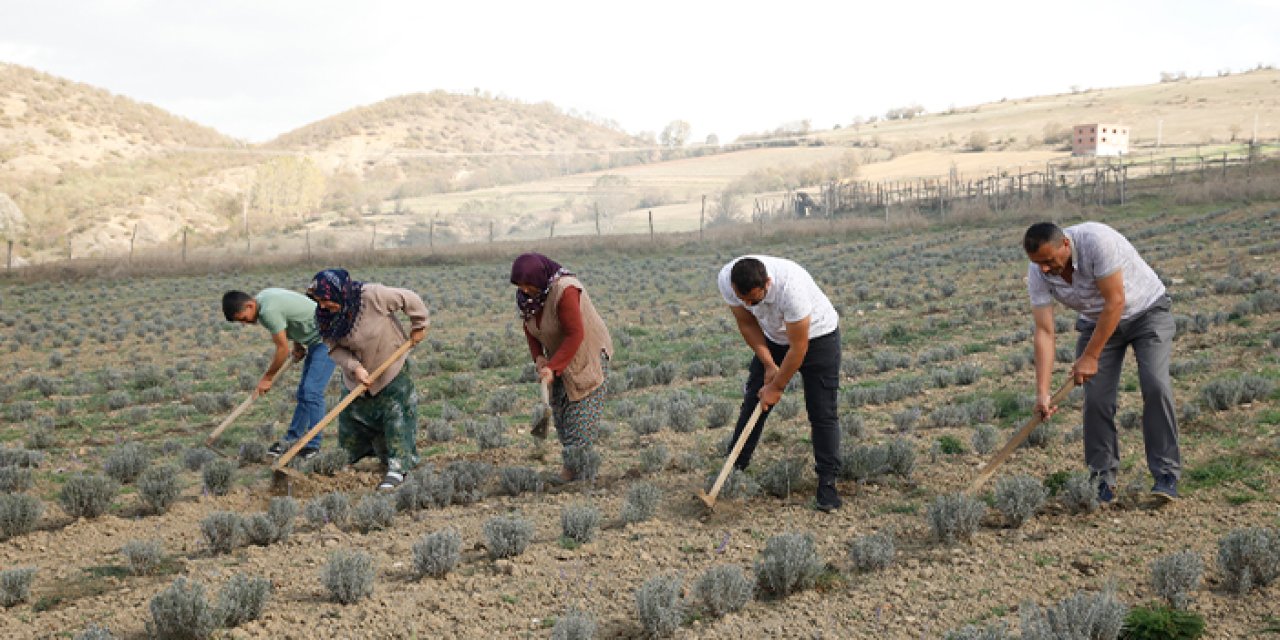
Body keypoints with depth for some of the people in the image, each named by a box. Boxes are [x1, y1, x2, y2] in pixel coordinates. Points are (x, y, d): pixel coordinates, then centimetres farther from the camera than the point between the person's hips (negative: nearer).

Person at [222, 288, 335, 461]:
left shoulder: (269, 311, -26)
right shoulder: (262, 298, 4)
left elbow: (283, 349, -19)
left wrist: (267, 378, -7)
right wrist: (297, 343, 8)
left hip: (326, 340, -10)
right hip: (315, 340, 10)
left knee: (312, 392, -14)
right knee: (303, 392, 13)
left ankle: (313, 446, -9)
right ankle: (291, 440, 20)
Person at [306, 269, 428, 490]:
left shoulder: (372, 295, -30)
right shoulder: (325, 316, -16)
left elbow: (410, 300, -19)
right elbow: (335, 348, -12)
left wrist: (418, 327, -7)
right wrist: (354, 367, -28)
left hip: (391, 369, -5)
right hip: (357, 375, 5)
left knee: (396, 416, -7)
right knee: (352, 417, 11)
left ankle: (398, 468, -2)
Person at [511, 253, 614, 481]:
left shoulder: (565, 291, -31)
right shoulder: (528, 294, -8)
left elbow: (575, 335, -31)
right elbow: (530, 328, 7)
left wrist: (553, 368, -31)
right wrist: (538, 357, -9)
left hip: (588, 353, -7)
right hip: (560, 355, 7)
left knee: (582, 409, -8)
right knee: (559, 406, 5)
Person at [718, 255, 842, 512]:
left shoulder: (790, 286, -42)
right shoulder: (726, 280, -26)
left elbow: (798, 348, -31)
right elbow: (747, 324, -7)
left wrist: (776, 387, -20)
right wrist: (768, 364, -12)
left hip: (816, 335, -5)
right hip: (775, 336, 5)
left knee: (822, 412, -8)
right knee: (753, 400, 5)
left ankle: (827, 482, -1)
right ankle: (734, 467, 16)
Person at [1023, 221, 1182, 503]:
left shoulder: (1097, 241, -35)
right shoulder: (1038, 274, -18)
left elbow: (1115, 302, -31)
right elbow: (1044, 332, -17)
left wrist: (1090, 357, -25)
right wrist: (1042, 392, -23)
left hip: (1146, 309, -4)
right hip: (1097, 321, 4)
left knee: (1155, 386, -18)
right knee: (1096, 399, -8)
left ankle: (1166, 475, -11)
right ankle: (1103, 480, 4)